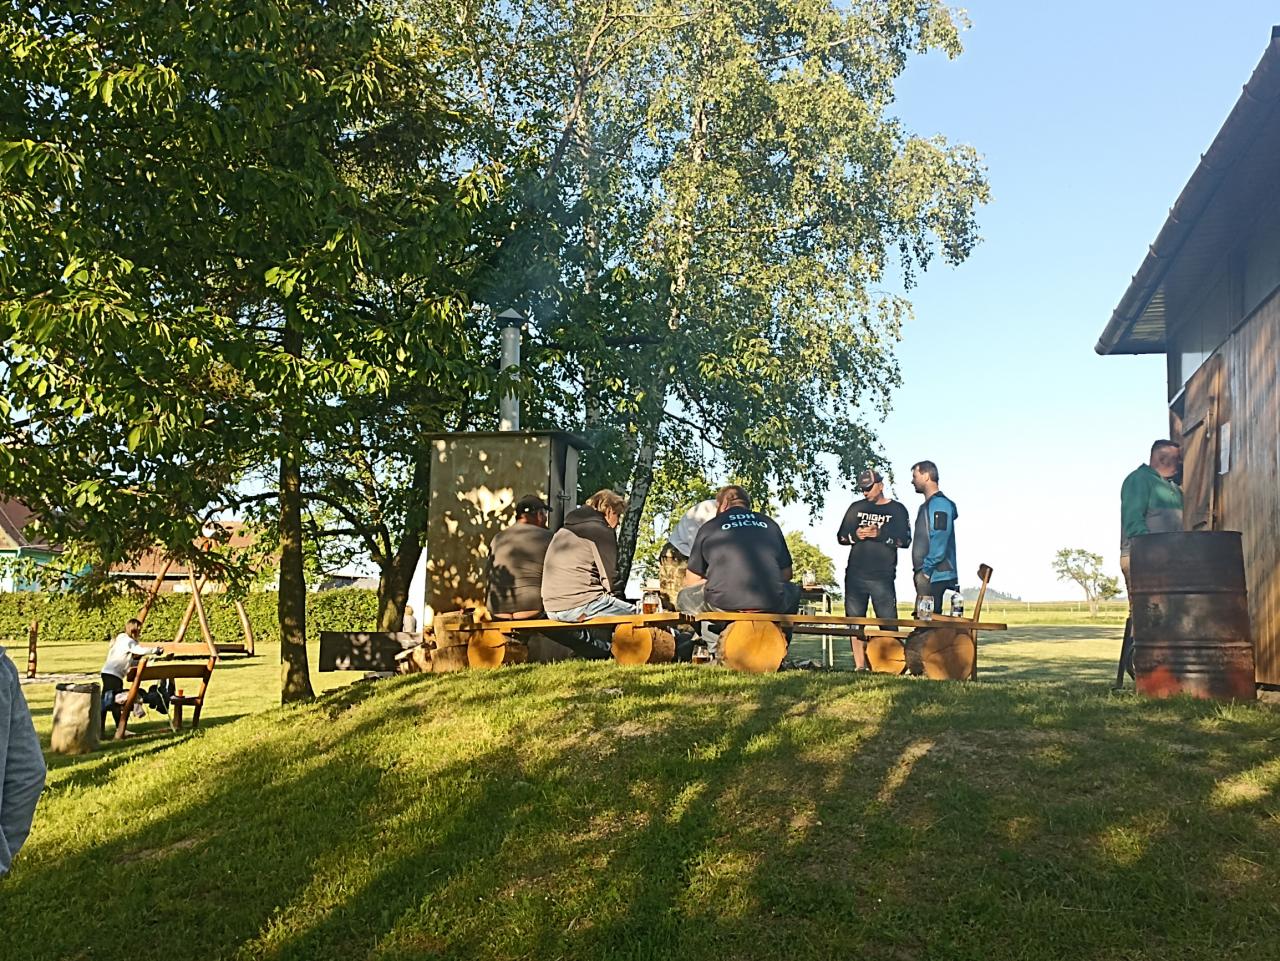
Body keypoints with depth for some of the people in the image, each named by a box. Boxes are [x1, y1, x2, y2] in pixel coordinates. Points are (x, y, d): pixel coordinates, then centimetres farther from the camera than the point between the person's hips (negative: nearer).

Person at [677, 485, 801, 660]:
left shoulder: (709, 527, 14)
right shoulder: (770, 524, 21)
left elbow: (691, 582, 18)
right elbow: (786, 574, 26)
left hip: (723, 603, -2)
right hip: (772, 604, 3)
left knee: (685, 598, 28)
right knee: (794, 590, 37)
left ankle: (718, 651, 6)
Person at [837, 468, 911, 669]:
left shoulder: (897, 509, 6)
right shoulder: (856, 508, 15)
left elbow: (905, 540, -3)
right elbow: (841, 536, 14)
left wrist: (880, 535, -15)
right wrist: (855, 535, -7)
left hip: (883, 576, -3)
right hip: (855, 575, 3)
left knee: (888, 622, -7)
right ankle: (860, 666, 6)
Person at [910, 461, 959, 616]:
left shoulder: (940, 504, -9)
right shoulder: (926, 506, 21)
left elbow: (939, 541, -18)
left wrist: (926, 570, -17)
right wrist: (919, 571, 14)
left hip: (935, 575, -9)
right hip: (926, 575, 9)